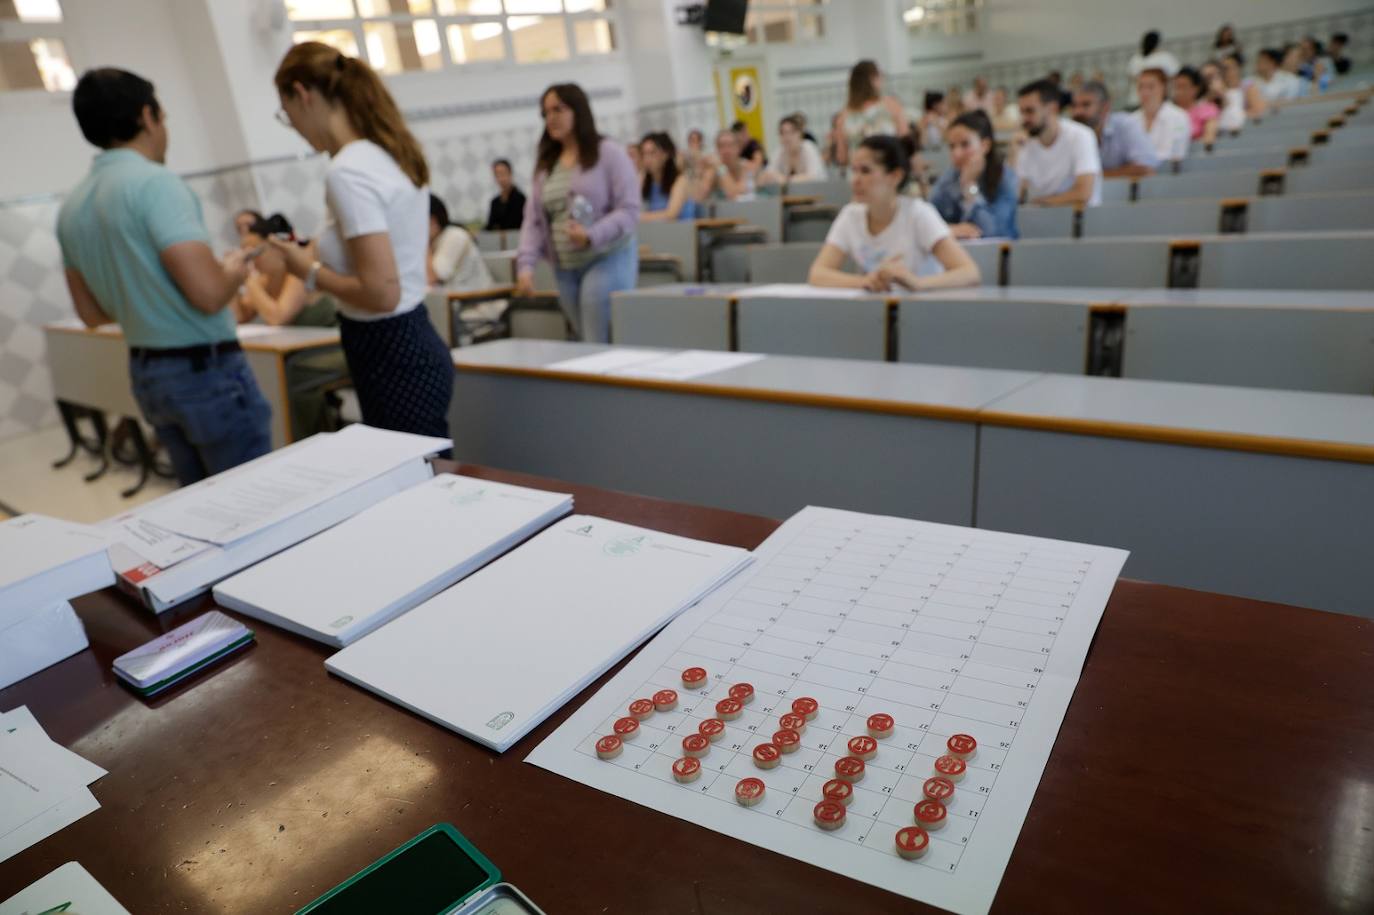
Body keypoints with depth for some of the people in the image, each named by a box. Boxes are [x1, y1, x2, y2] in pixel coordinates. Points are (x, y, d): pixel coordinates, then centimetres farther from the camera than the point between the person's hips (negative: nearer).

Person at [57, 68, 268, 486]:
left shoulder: (71, 207, 9)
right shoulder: (154, 183, -16)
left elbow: (92, 313, 15)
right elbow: (208, 293, -25)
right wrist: (234, 270, -4)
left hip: (145, 373, 8)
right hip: (206, 370, -8)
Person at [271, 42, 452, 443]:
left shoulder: (346, 171, -19)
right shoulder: (390, 153, 9)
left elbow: (381, 293, -25)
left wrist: (310, 270, -10)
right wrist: (323, 256, 16)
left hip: (392, 360, -9)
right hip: (414, 347, 9)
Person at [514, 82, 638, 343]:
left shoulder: (608, 152, -3)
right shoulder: (545, 163, 14)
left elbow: (629, 210, -10)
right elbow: (533, 219, 10)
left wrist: (592, 235, -24)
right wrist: (526, 264, -4)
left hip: (607, 260, -5)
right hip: (565, 268, 6)